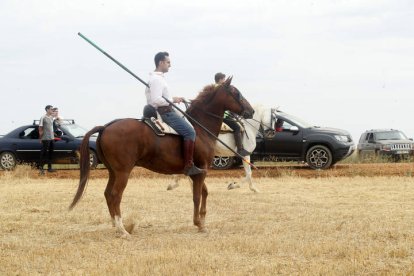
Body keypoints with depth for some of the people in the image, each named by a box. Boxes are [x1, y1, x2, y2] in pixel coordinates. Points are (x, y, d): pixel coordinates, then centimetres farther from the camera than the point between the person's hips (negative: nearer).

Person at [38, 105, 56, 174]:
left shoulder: (51, 117, 12)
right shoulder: (43, 118, -11)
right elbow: (40, 129, -10)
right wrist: (40, 138, -10)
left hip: (51, 138, 8)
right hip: (45, 139, -8)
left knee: (51, 153, 11)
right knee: (44, 153, -6)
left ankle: (49, 168, 19)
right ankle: (41, 168, -2)